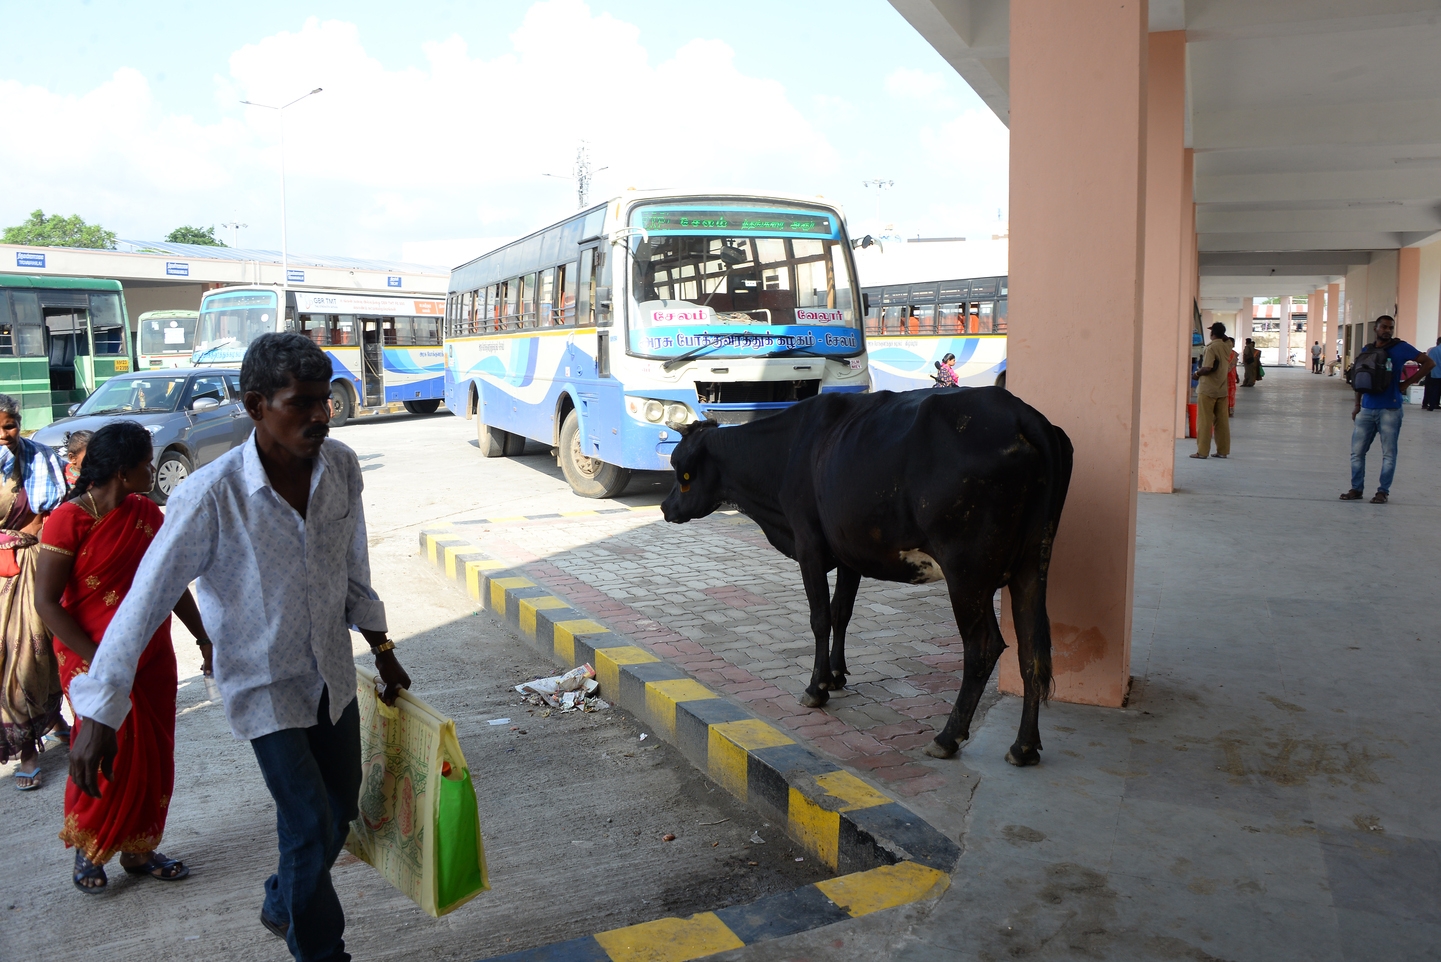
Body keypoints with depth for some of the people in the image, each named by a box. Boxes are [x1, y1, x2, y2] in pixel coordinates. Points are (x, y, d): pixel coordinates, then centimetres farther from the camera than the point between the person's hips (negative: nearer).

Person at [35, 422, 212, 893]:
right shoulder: (68, 520, -15)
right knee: (109, 760, 2)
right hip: (96, 664, -6)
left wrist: (206, 640, 11)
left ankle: (138, 850, 28)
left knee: (154, 759, 11)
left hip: (152, 659, 6)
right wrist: (97, 661, -19)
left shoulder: (147, 513, 4)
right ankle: (87, 851, 28)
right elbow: (46, 601, -15)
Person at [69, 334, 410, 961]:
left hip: (332, 673, 5)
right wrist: (98, 715, -20)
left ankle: (282, 906, 46)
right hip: (264, 685, -5)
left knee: (340, 810, 17)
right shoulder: (210, 496, -26)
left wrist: (381, 649, 13)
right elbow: (144, 603, -20)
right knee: (310, 826, -5)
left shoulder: (341, 467, -11)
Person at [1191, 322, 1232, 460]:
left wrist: (1197, 373, -5)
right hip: (1222, 389, 7)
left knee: (1204, 421, -2)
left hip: (1207, 389, -7)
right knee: (1222, 421, 9)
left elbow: (1208, 368, -22)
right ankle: (1223, 451, 13)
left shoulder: (1212, 347, -14)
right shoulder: (1227, 347, 7)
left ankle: (1202, 451, -1)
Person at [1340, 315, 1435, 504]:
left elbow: (1429, 363, -2)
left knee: (1388, 454, 0)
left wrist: (1406, 383, -6)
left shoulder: (1400, 348, -1)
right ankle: (1356, 489, 13)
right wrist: (1357, 405, 14)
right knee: (1357, 451, 4)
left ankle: (1383, 491, 9)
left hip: (1389, 410, -4)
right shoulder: (1366, 350, 11)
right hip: (1367, 409, 4)